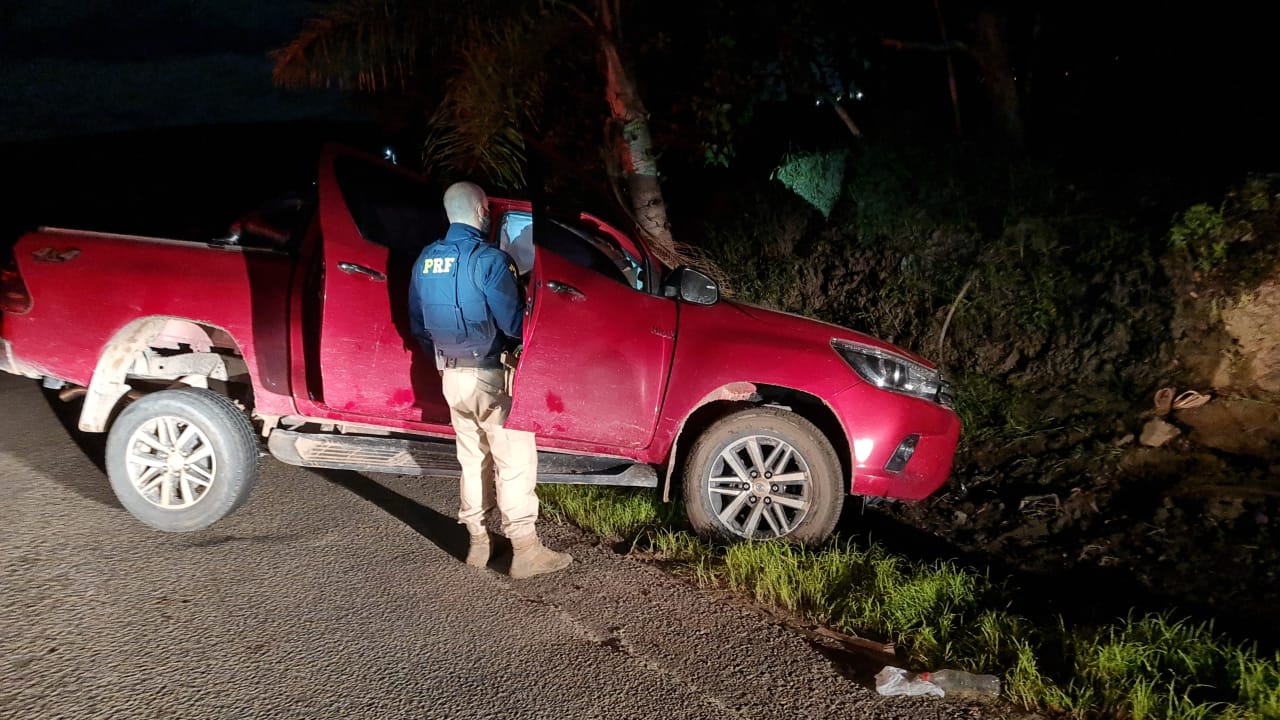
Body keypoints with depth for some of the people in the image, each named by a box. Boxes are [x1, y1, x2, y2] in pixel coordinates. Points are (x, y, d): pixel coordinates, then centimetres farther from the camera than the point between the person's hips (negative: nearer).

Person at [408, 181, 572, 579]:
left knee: (472, 460, 17)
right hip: (491, 377, -7)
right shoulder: (488, 259, -17)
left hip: (452, 377, 7)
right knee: (514, 460, 0)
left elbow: (418, 324, 13)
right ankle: (525, 551, 4)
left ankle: (478, 543, 25)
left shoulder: (426, 260, 6)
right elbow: (514, 323, -20)